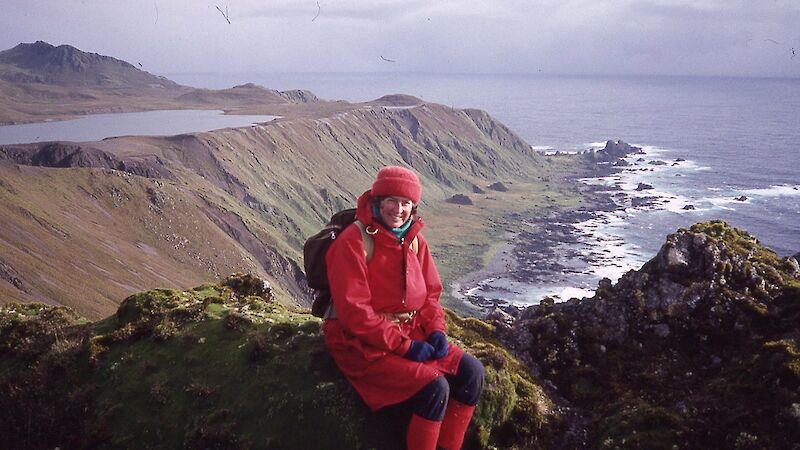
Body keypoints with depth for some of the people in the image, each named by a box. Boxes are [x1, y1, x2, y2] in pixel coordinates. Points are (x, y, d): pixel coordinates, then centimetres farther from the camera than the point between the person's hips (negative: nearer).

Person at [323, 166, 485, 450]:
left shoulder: (414, 240, 5)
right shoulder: (354, 242, -16)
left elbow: (430, 293, 13)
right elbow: (354, 311, -20)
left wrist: (436, 330, -6)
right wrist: (404, 346, -20)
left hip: (411, 332, 7)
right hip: (363, 343, -7)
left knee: (471, 371, -6)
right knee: (434, 387, -24)